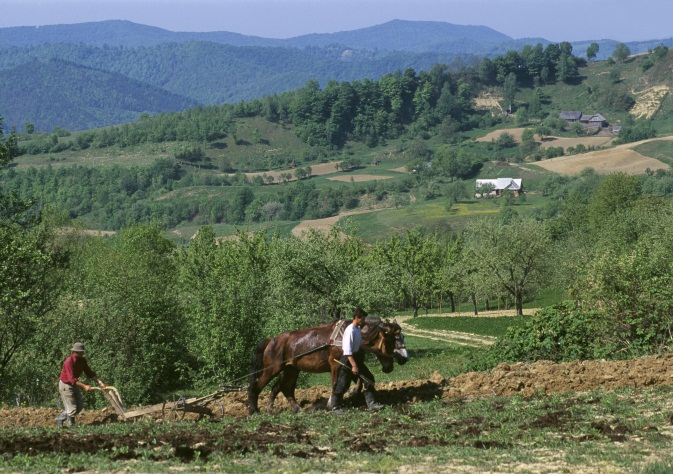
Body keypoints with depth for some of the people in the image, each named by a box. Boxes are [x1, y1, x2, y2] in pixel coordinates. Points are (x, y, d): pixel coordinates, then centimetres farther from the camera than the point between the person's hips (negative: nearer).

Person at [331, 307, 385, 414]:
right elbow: (347, 350, -24)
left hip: (357, 359, 9)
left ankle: (371, 404, 3)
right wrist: (354, 365, -28)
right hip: (348, 360, -9)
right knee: (343, 385, 1)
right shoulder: (350, 330, -20)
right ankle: (335, 407, 15)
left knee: (369, 379, 2)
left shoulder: (358, 329, 8)